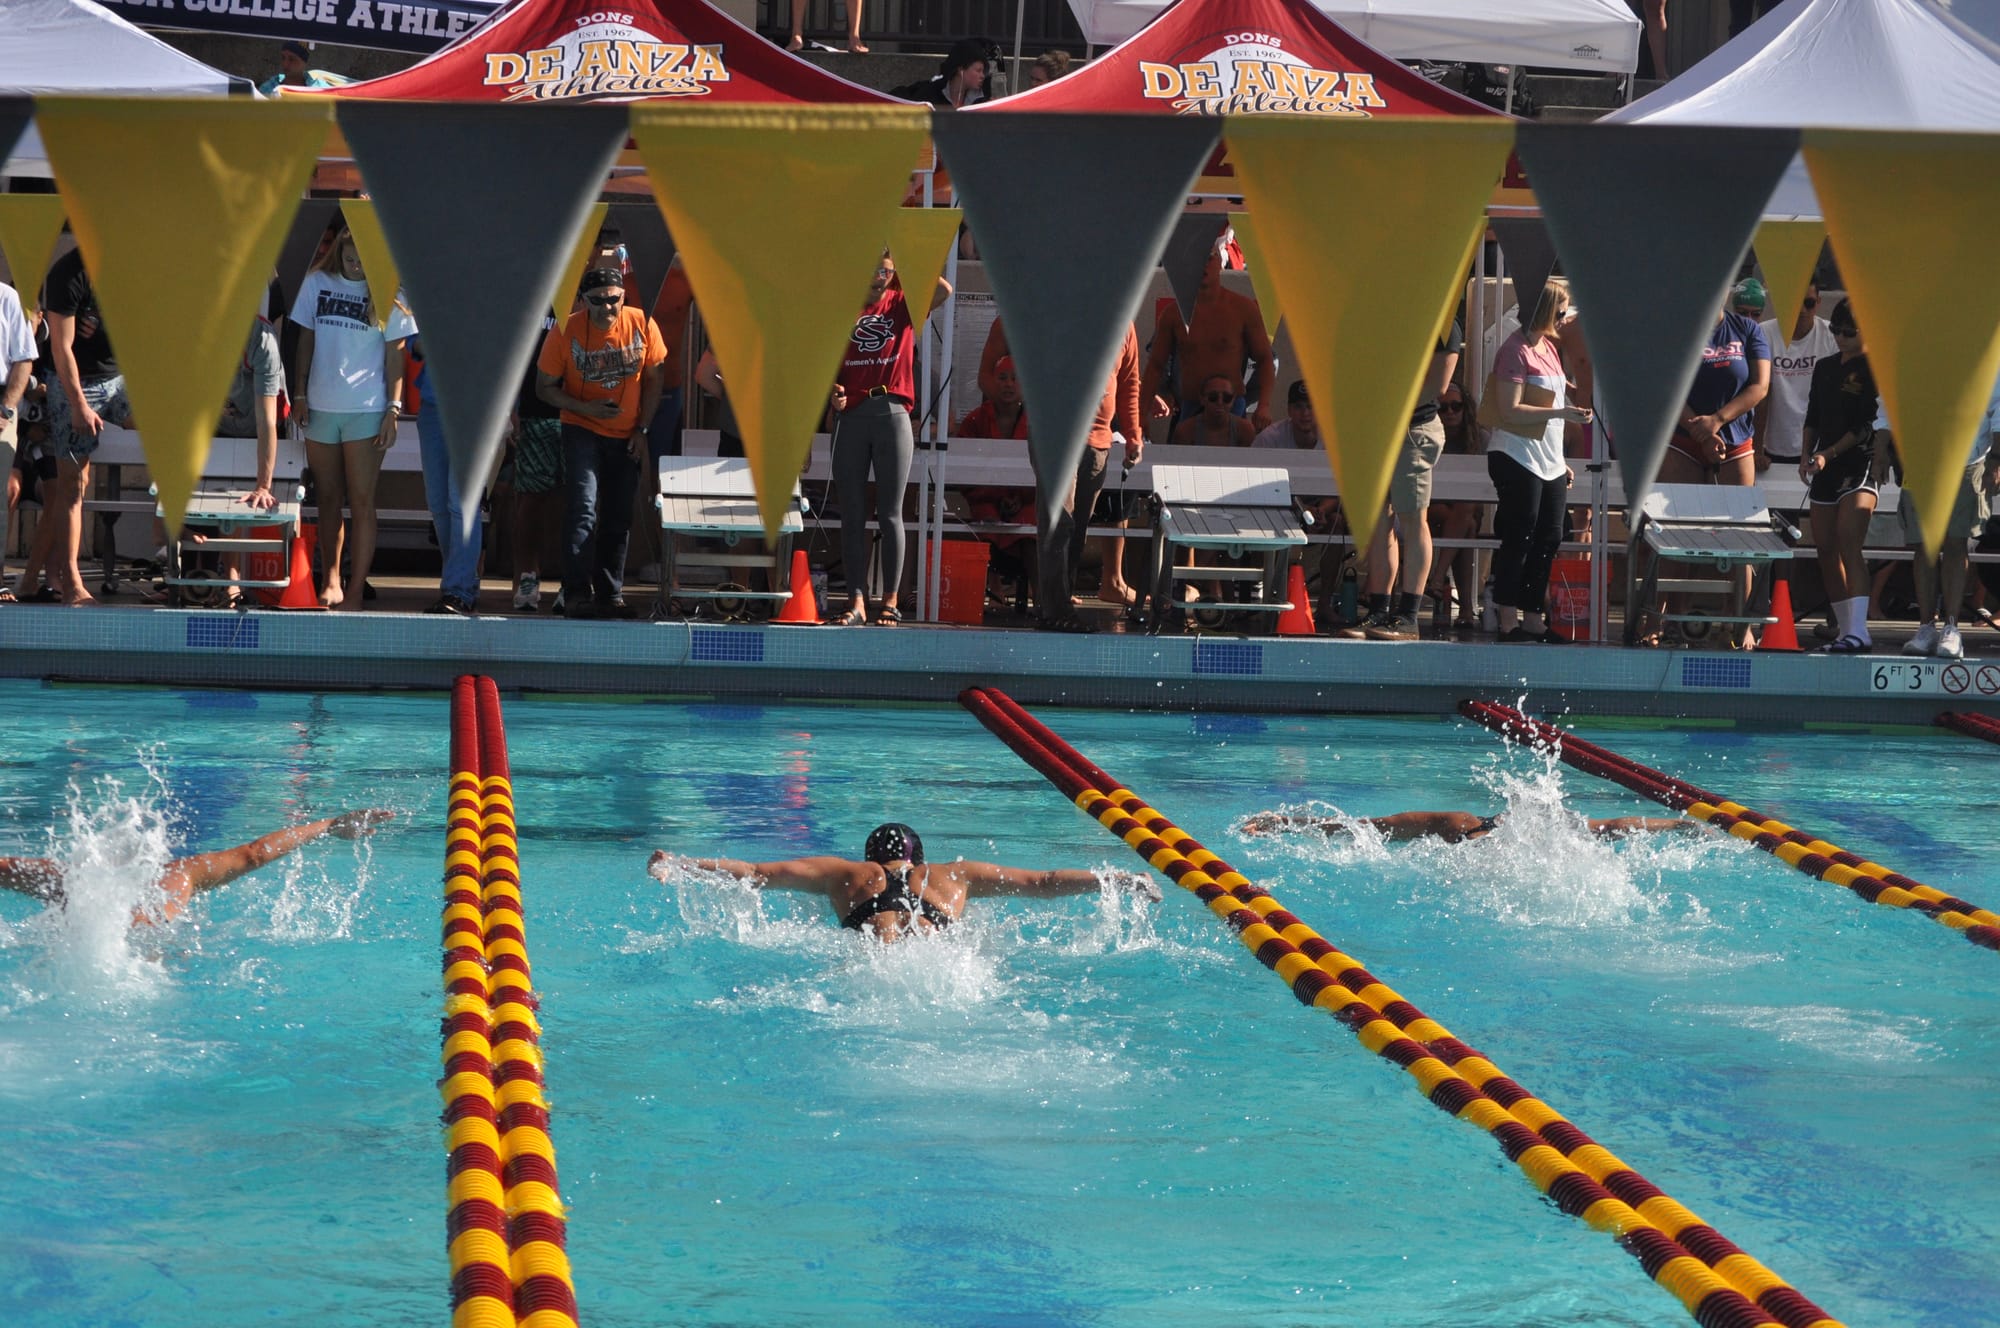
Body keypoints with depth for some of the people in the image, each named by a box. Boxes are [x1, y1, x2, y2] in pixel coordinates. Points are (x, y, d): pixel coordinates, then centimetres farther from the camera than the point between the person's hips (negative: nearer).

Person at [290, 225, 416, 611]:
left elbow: (394, 356, 0)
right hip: (321, 406, 3)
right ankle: (330, 579, 19)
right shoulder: (317, 283, 6)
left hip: (366, 410, -3)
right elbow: (305, 341, 12)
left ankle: (355, 592, -6)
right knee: (329, 499, 10)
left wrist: (392, 410, -6)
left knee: (361, 501, -6)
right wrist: (299, 394, 6)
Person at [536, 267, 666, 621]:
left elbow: (654, 377, 3)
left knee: (619, 518, 8)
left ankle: (610, 594, 18)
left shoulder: (641, 325, -9)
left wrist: (642, 428, -1)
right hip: (582, 430, -3)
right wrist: (585, 408, -20)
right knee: (585, 510, -17)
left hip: (626, 435, 3)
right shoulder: (566, 332, -15)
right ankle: (577, 593, -15)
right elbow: (545, 387, -7)